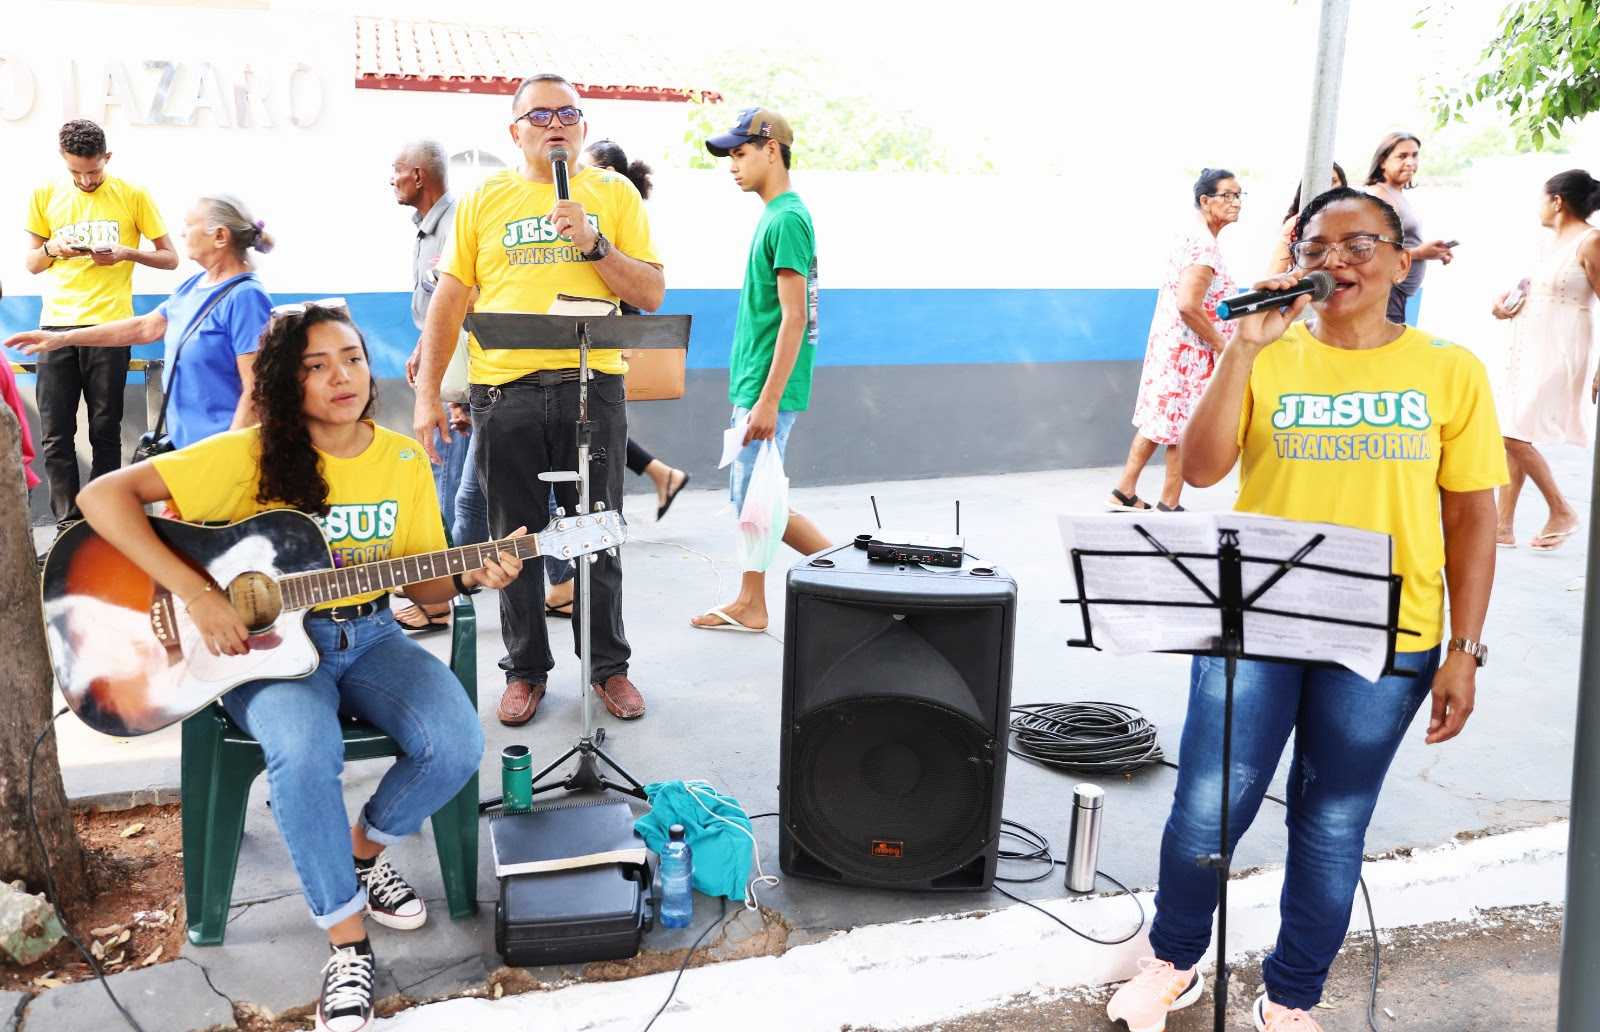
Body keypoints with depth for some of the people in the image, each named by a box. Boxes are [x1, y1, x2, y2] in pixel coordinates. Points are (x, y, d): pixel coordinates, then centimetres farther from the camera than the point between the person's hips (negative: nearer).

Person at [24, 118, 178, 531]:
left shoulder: (133, 195, 2)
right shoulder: (46, 195, 9)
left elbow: (170, 259, 6)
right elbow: (31, 263, 16)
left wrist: (126, 253, -11)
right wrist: (52, 248, -6)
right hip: (57, 325, 2)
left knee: (105, 431, 3)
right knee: (55, 432, -1)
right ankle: (68, 523, 5)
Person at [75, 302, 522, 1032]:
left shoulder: (403, 460, 1)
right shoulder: (250, 456, -12)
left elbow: (420, 581, 7)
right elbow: (103, 495, -17)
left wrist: (468, 578, -16)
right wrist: (196, 594, -25)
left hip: (368, 635, 4)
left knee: (456, 744, -21)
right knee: (305, 751, -35)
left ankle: (362, 850, 11)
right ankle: (348, 940, -15)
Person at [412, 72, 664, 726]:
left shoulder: (615, 194, 8)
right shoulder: (483, 201, 9)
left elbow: (651, 294, 3)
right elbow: (448, 301, 8)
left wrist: (592, 243, -12)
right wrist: (427, 395, 2)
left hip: (592, 386, 0)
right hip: (504, 393, 1)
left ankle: (609, 667, 21)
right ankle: (525, 670, 22)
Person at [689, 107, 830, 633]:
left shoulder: (788, 219, -15)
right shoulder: (772, 216, 15)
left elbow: (794, 318, -21)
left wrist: (768, 399, -23)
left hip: (768, 387, -10)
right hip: (751, 383, 10)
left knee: (757, 501, -6)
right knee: (745, 494, 12)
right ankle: (749, 605, 20)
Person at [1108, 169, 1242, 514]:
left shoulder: (1192, 236, 12)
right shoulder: (1203, 245, -20)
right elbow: (1188, 306, -28)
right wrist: (1222, 345, -17)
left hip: (1171, 344, 10)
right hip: (1189, 351, -10)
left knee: (1160, 419, 15)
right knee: (1186, 427, 1)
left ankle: (1125, 492, 21)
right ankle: (1168, 506, 10)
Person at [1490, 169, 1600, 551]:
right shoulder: (1551, 243, 14)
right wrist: (1506, 307, 5)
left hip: (1560, 350, -9)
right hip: (1528, 347, 9)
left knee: (1514, 433, -13)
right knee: (1512, 435, 5)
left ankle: (1562, 511, 4)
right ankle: (1503, 526, 9)